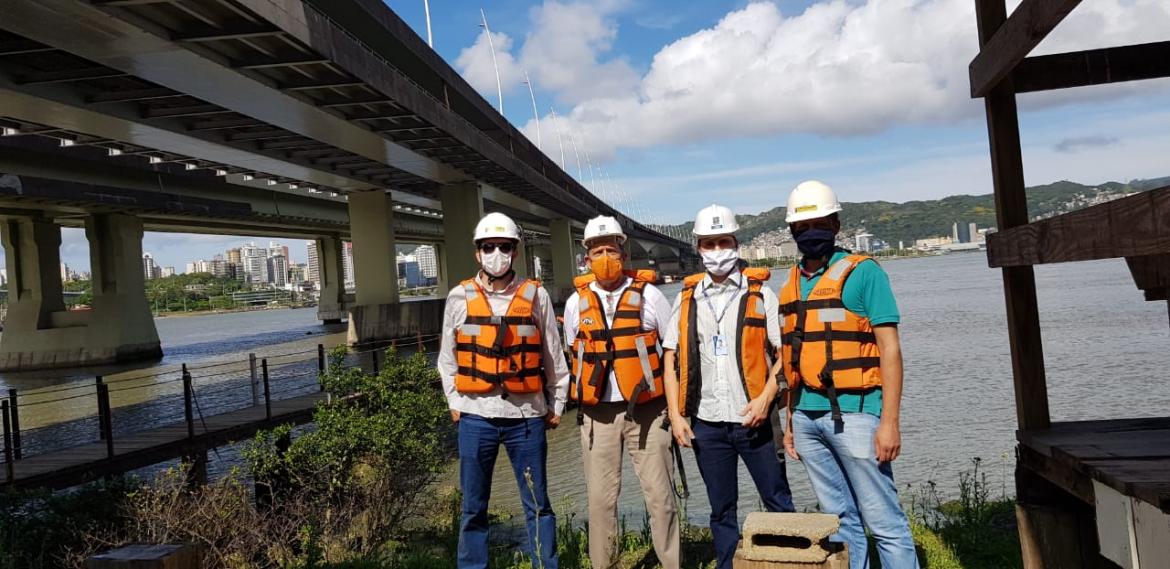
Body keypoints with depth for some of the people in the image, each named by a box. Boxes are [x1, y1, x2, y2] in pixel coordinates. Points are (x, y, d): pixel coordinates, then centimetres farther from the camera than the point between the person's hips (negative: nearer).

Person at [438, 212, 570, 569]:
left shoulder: (536, 296, 1)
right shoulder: (459, 298, 2)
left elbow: (553, 355, 6)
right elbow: (447, 357, 9)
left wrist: (556, 404, 7)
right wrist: (454, 402, 4)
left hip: (526, 416, 0)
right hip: (475, 417, 1)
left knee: (538, 505, 10)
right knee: (473, 508, 11)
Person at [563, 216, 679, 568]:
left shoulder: (647, 294, -1)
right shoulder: (577, 301, 6)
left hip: (646, 409, -2)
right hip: (598, 414, 2)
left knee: (659, 495, 3)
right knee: (600, 498, 7)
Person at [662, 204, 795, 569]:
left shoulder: (760, 293, 0)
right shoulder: (687, 298, 7)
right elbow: (671, 359, 8)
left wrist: (766, 397, -15)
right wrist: (675, 415, 0)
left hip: (753, 419, -2)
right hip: (706, 424, 2)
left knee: (779, 504, 7)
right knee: (722, 510, 14)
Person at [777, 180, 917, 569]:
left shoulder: (862, 272, -4)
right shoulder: (791, 286, 13)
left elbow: (890, 349, -8)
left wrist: (889, 421, -14)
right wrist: (791, 423, 17)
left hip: (852, 412, -5)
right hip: (807, 417, 6)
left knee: (884, 522, 0)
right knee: (840, 519, 14)